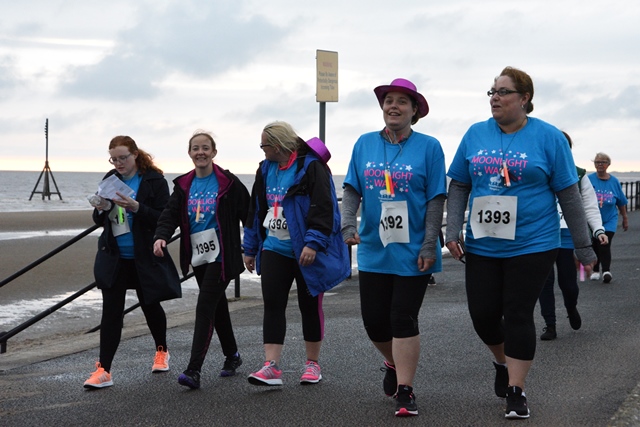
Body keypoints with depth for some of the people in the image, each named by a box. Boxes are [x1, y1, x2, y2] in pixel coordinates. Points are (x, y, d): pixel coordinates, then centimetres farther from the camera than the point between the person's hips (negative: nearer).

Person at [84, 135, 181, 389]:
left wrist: (136, 207, -28)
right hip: (114, 257, 3)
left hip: (145, 258, -3)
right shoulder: (110, 179, 5)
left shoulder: (154, 181, -9)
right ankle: (103, 370, -3)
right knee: (111, 311, -3)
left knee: (150, 305, 14)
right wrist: (101, 209, -13)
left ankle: (161, 351, 39)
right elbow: (99, 220, 10)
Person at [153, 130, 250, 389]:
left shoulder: (228, 183, -7)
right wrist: (162, 236, -21)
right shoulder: (183, 185, 8)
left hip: (221, 257, -6)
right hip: (198, 256, 6)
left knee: (205, 307, -13)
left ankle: (194, 370, -17)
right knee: (217, 307, 16)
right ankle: (232, 355, 34)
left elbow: (249, 215, -4)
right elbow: (170, 214, -1)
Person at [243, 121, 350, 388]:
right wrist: (250, 248, 18)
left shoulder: (311, 166, -12)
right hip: (275, 249, 6)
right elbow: (256, 210, 18)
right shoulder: (266, 169, 11)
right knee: (272, 305, -5)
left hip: (306, 252, -6)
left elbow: (323, 207, -19)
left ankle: (313, 364, 20)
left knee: (310, 306, 6)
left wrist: (313, 242, -26)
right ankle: (271, 367, -7)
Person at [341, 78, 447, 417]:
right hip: (373, 250, 4)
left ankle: (404, 391, 5)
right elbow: (351, 189, 4)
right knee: (374, 320, 8)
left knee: (403, 319, -3)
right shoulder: (365, 144, 6)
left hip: (411, 252, -3)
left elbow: (436, 200, -5)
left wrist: (429, 246, -12)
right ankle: (394, 363, 37)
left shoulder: (428, 147, -3)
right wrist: (349, 224, -14)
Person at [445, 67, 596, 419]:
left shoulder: (548, 138, -4)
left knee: (518, 316, -2)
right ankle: (503, 364, 35)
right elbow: (458, 187, 8)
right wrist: (453, 231, -3)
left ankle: (516, 391, 10)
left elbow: (568, 195, -1)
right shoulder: (475, 135, 4)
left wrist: (583, 247, 0)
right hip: (482, 245, 3)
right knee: (483, 314, 5)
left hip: (532, 244, -3)